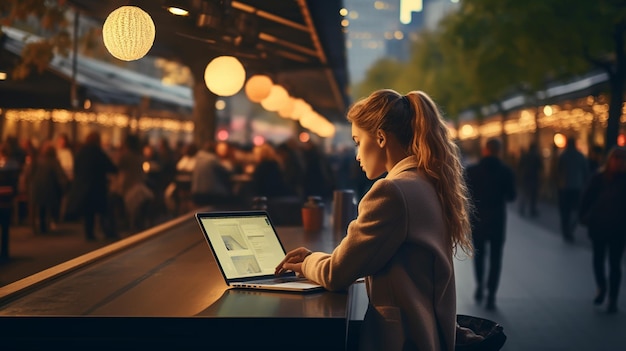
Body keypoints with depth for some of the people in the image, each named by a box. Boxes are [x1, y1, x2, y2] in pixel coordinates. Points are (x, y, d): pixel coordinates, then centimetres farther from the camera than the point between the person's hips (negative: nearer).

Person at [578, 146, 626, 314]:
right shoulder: (598, 178, -3)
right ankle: (601, 287, 35)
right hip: (598, 225, 1)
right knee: (598, 258, 12)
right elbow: (587, 198, 0)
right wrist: (584, 217, -6)